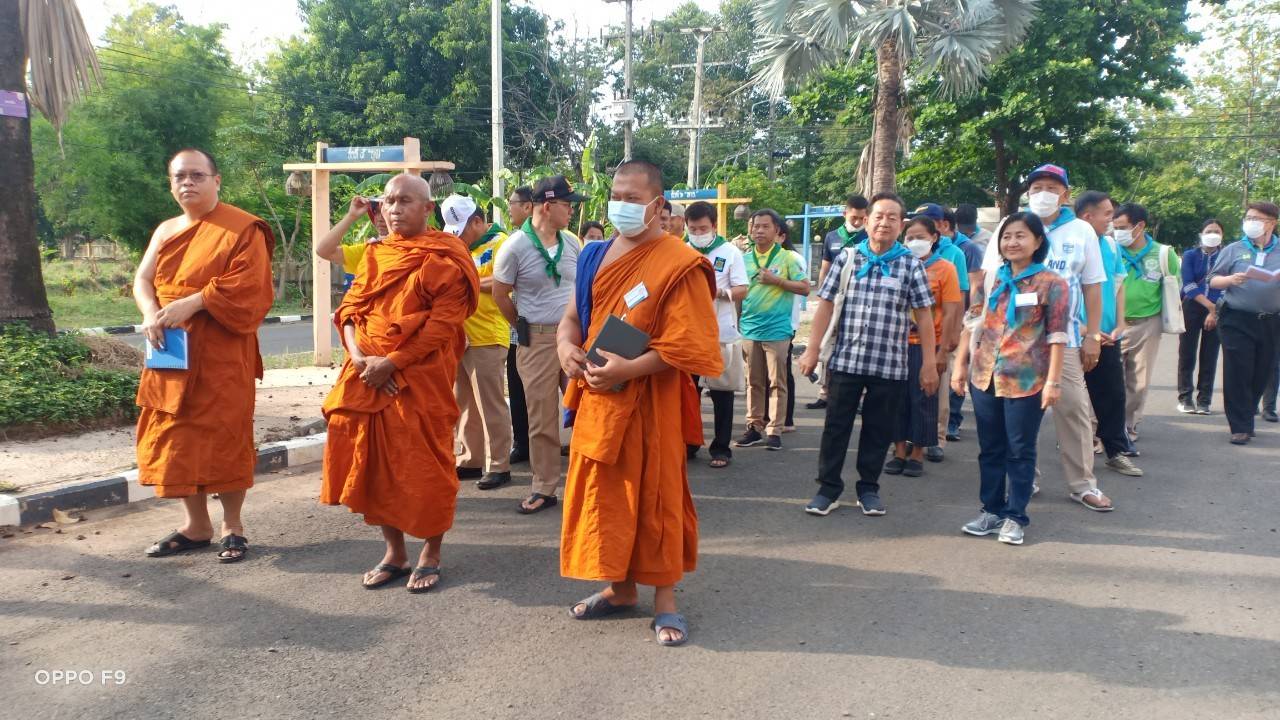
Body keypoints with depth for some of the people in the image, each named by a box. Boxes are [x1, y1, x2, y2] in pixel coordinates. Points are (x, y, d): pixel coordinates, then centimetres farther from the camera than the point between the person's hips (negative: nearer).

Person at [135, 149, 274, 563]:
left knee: (224, 435, -2)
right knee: (177, 436, 7)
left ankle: (232, 526, 10)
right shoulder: (166, 231, 16)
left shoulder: (242, 229, -5)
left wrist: (190, 304, -21)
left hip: (221, 354, -6)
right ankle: (195, 525, 18)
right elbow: (143, 279, 10)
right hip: (171, 350, 6)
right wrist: (151, 313, -11)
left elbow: (244, 285, -15)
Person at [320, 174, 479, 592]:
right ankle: (394, 553, 23)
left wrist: (390, 363, -16)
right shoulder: (375, 255, 15)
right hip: (368, 375, 6)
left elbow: (442, 323, -13)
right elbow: (350, 308, 10)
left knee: (424, 468, 0)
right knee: (375, 465, 9)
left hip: (422, 378, -6)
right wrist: (358, 355, -8)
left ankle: (431, 556, 17)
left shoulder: (444, 259, -5)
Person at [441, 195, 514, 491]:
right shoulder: (462, 246, 17)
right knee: (464, 404, 13)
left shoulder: (499, 242, -7)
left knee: (490, 405, -3)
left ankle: (498, 466, 4)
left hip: (487, 339, -8)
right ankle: (471, 460, 23)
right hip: (460, 337, 8)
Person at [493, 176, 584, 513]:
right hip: (537, 340, -3)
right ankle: (544, 488, 15)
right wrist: (523, 328, 5)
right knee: (541, 416, 3)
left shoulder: (572, 243, 4)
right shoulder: (515, 246, -8)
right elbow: (500, 293, 0)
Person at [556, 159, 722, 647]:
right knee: (605, 494, 13)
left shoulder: (679, 264, -11)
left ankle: (665, 597, 16)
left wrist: (629, 369, -23)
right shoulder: (595, 256, 10)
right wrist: (566, 346, -5)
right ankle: (620, 587, 28)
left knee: (653, 496, 2)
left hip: (649, 402, -6)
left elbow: (687, 345, -16)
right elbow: (574, 315, 17)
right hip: (597, 399, 6)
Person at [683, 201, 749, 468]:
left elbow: (742, 291, -4)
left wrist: (719, 291, -21)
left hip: (721, 333, -3)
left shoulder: (730, 252, -1)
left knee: (722, 391, 2)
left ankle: (721, 448, 10)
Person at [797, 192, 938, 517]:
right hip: (844, 360, 0)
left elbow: (924, 315, 2)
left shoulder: (911, 265, 2)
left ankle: (869, 488, 24)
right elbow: (826, 304, 4)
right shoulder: (847, 258, 3)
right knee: (836, 426, 6)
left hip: (890, 365, 0)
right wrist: (812, 349, 0)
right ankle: (828, 487, 17)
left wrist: (929, 363, -1)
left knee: (879, 430, 9)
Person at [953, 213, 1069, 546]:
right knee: (990, 449, 12)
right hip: (984, 377, 4)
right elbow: (971, 323, 13)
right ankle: (992, 510, 24)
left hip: (1026, 380, -4)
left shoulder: (1051, 283, -4)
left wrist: (1053, 380, -13)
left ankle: (1015, 516, 15)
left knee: (1020, 451, 5)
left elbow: (1057, 336, -8)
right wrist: (960, 364, 8)